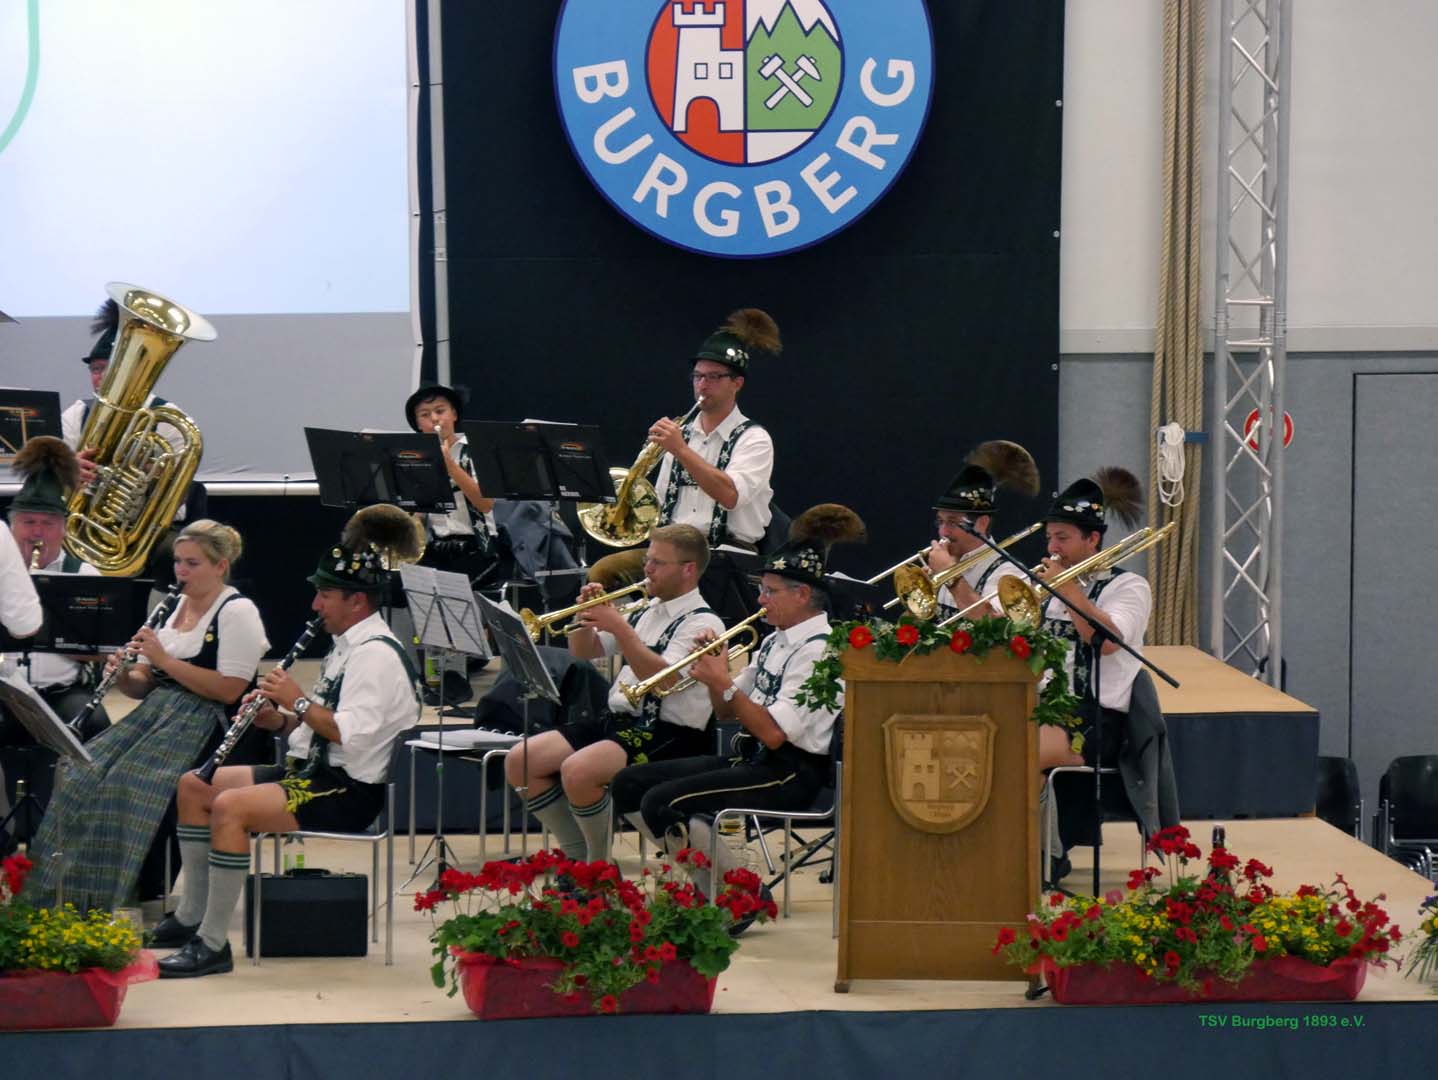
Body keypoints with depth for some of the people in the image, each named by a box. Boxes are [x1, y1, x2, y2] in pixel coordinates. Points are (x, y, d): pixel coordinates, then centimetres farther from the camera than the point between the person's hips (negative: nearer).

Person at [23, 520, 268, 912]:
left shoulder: (237, 612, -6)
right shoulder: (174, 606, 18)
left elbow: (229, 690, -17)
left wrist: (164, 659, -16)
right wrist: (123, 675, -4)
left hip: (203, 722, -8)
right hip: (155, 712, 8)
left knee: (125, 785, -27)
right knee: (79, 776, -14)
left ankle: (103, 901, -20)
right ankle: (62, 892, -12)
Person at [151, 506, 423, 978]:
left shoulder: (376, 654, -16)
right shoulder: (348, 646, 16)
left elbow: (351, 734, -27)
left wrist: (298, 701, -18)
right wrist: (280, 718, 4)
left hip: (349, 790, -11)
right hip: (314, 771, 11)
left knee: (230, 806, -30)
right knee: (193, 784, 11)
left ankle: (213, 945, -27)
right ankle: (192, 915, 13)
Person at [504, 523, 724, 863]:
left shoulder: (702, 623, -8)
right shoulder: (646, 611, 16)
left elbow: (661, 677, -23)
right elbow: (584, 651, 22)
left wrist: (619, 627, -23)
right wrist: (586, 613, 2)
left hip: (667, 734, -9)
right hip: (617, 719, 9)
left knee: (577, 771, -32)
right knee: (519, 762, -2)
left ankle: (598, 864, -10)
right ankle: (576, 854, 6)